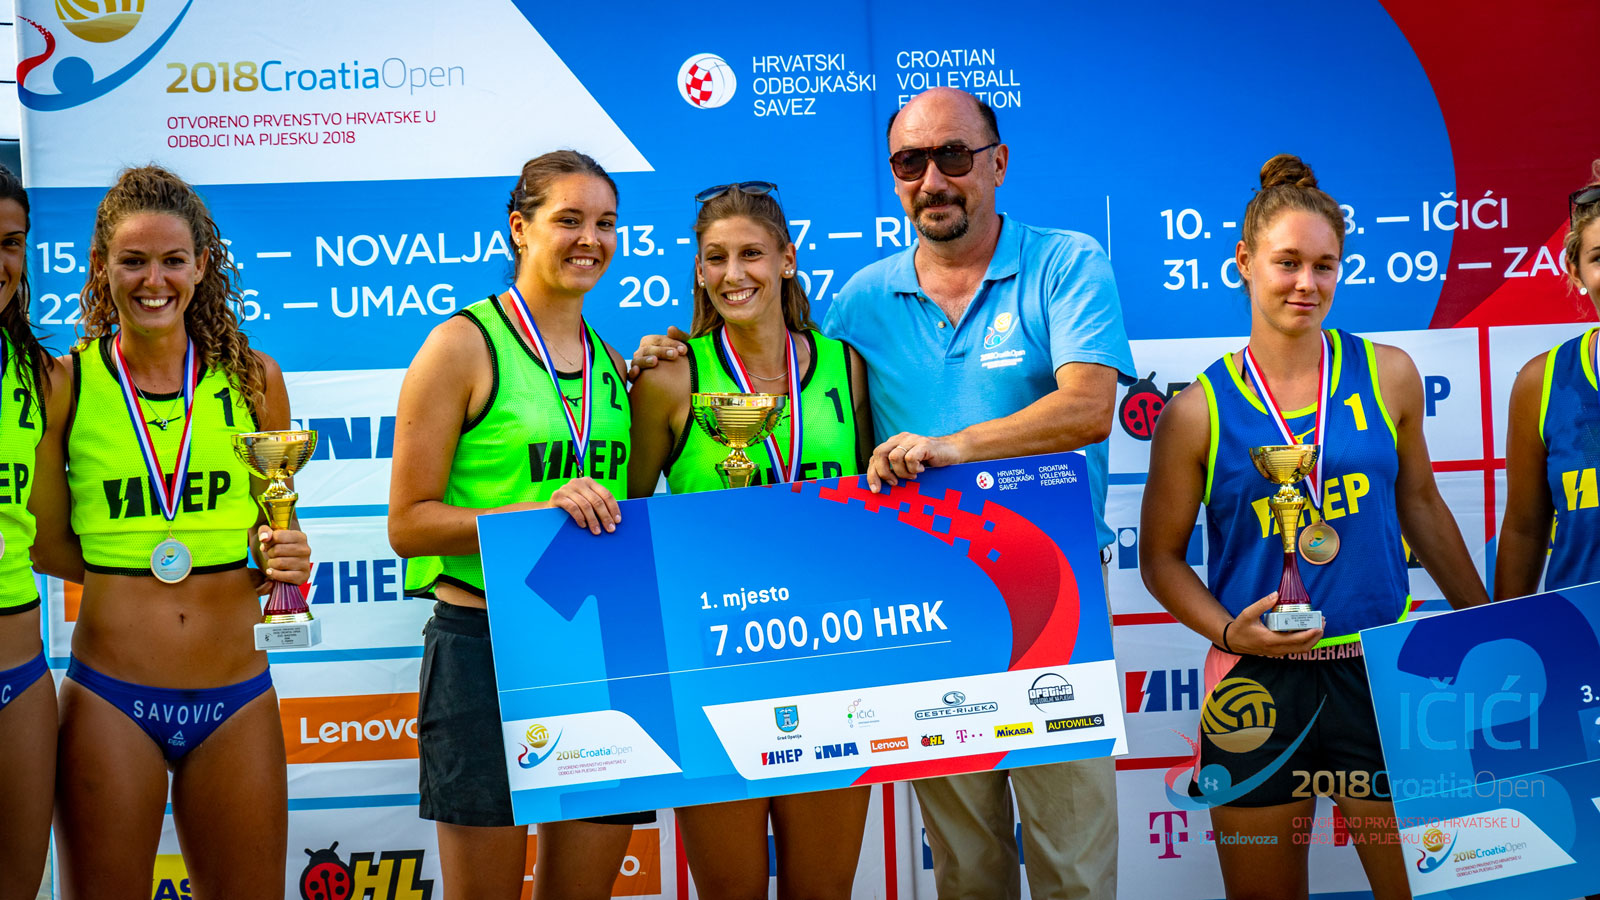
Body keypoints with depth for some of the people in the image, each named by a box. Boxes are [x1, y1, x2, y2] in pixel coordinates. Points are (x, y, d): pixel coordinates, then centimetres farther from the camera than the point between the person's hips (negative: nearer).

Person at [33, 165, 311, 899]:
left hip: (236, 696, 2)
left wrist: (282, 557, -6)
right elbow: (46, 544, 4)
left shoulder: (253, 379, 4)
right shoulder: (66, 385, -1)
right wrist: (131, 567, -6)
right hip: (110, 695, -1)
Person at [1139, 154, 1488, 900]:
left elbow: (1420, 505, 15)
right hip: (1257, 682, -1)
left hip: (1380, 671, 2)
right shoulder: (1199, 412, -3)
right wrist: (1228, 630, -14)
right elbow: (1160, 557, 3)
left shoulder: (1386, 375, 4)